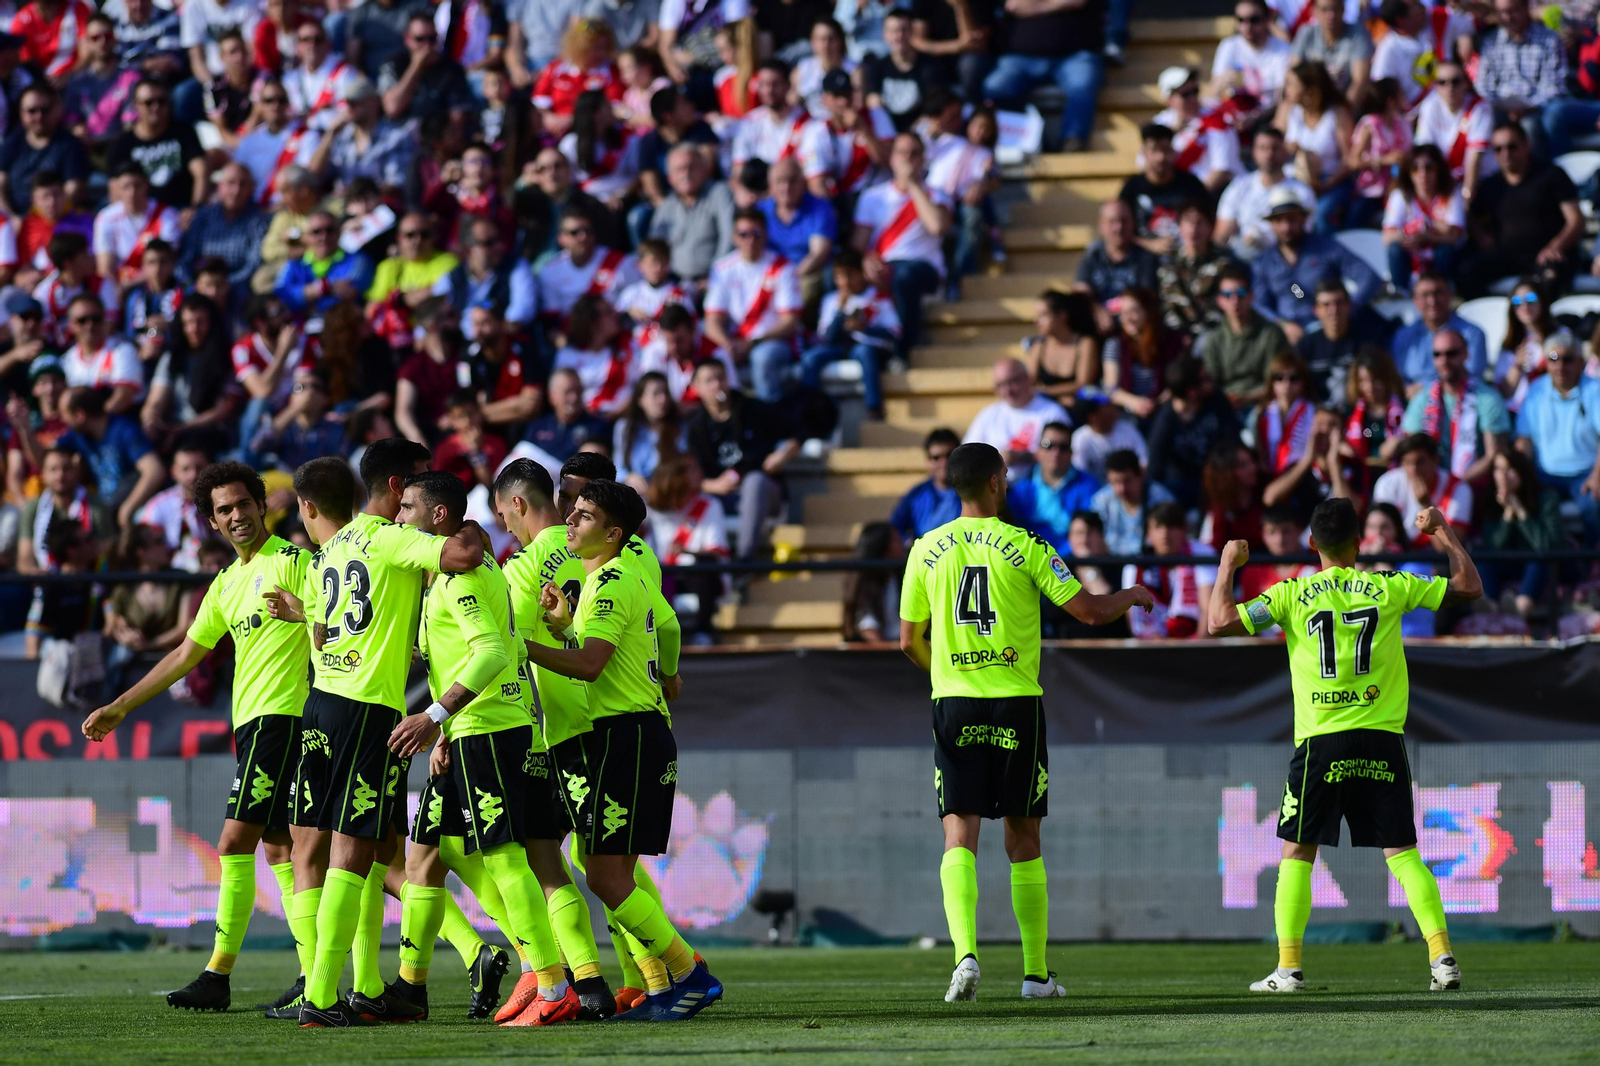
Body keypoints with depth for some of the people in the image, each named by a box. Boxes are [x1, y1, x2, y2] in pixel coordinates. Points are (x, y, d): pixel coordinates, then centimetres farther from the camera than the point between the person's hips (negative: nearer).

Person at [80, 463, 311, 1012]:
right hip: (252, 720, 9)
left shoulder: (292, 562, -7)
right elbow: (185, 655, 26)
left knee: (235, 842, -11)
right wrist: (118, 709, 28)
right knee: (277, 847, 7)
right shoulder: (227, 583, 19)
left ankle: (218, 976, -11)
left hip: (280, 715, -9)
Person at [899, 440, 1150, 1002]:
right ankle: (1036, 973, 14)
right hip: (1017, 703, -1)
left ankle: (965, 953, -25)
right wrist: (1132, 596, 17)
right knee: (1023, 841, 9)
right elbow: (1089, 610, -4)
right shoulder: (1023, 546, -5)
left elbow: (910, 641, 8)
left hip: (954, 702, 1)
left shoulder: (927, 550, 3)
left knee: (959, 835, -4)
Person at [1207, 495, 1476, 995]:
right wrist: (1443, 532, 26)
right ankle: (1442, 956, -6)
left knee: (1298, 852, 8)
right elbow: (1469, 587, 12)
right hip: (1381, 738, 1)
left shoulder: (1292, 595, 0)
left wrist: (1227, 565, 12)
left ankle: (1288, 967, 2)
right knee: (1401, 850, 5)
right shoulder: (1390, 587, 4)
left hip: (1320, 739, -1)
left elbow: (1221, 622, -3)